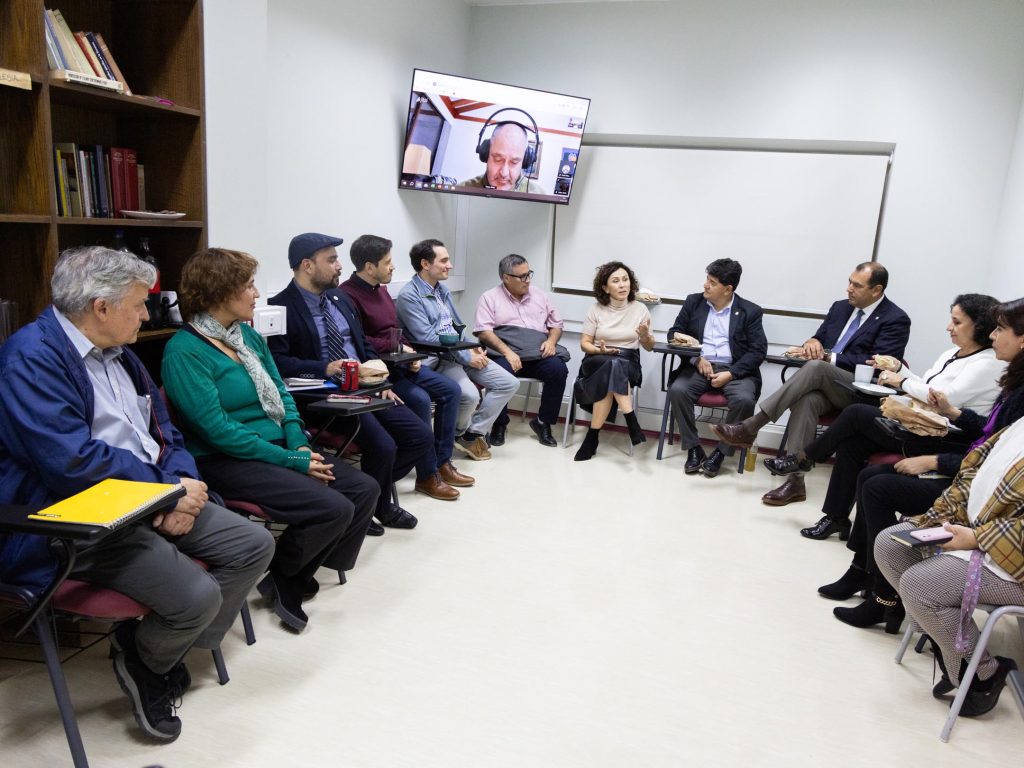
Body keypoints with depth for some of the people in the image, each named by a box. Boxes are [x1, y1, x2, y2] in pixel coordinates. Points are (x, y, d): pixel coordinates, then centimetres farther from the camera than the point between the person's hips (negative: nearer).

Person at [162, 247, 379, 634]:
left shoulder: (248, 334, 11)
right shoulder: (185, 351, -14)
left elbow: (281, 394, 12)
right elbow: (218, 429, -20)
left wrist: (300, 445, -6)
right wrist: (293, 462, -18)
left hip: (278, 448, 8)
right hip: (228, 462, -8)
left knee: (364, 490, -4)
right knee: (333, 508, -23)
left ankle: (299, 574, 12)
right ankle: (281, 579, 6)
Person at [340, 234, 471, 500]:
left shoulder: (380, 289, 15)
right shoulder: (347, 294, -15)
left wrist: (410, 354, 1)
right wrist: (397, 348, -15)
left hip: (398, 362, 10)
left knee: (451, 390, 1)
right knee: (420, 399, -28)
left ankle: (442, 462, 9)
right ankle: (427, 476, -13)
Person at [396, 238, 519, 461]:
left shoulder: (442, 289, 16)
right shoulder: (409, 296, -11)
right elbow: (427, 338, -18)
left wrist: (473, 348, 1)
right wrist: (466, 357, -17)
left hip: (462, 353, 8)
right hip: (436, 359, -8)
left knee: (509, 384, -4)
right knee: (469, 395, -32)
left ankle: (473, 432, 2)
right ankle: (460, 432, 2)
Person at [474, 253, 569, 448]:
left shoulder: (539, 295, 20)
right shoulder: (489, 297, 7)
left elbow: (556, 324, 24)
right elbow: (484, 331, -5)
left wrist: (551, 341, 0)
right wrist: (507, 352, -18)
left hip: (538, 355, 4)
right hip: (505, 354, -3)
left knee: (558, 369, -27)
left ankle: (543, 422, -9)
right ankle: (499, 424, -12)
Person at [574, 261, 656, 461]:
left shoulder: (640, 309, 4)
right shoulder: (596, 309, 2)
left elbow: (649, 347, 10)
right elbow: (584, 343, 4)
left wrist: (645, 336, -13)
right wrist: (599, 350, -17)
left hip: (628, 364, 1)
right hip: (597, 362, 0)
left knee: (610, 377, -35)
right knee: (612, 365, -37)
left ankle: (592, 436, -30)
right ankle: (631, 422, -35)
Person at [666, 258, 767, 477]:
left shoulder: (750, 311, 3)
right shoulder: (693, 302, 10)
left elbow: (758, 351, -2)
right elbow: (674, 334, 8)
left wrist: (730, 374, -15)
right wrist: (696, 358, -9)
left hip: (734, 370, -2)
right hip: (699, 365, 2)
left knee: (744, 399, -31)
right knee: (677, 390, -28)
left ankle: (720, 452, -12)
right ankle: (693, 449, -13)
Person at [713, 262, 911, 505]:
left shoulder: (896, 320, -2)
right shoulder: (840, 307, 17)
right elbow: (819, 337, 20)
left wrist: (828, 357, -16)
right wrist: (813, 342, -7)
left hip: (861, 392, -5)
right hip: (825, 384, 5)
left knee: (816, 367, -34)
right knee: (806, 400, -32)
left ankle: (749, 428, -35)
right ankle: (796, 480, -35)